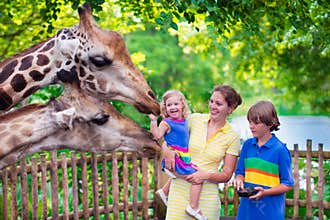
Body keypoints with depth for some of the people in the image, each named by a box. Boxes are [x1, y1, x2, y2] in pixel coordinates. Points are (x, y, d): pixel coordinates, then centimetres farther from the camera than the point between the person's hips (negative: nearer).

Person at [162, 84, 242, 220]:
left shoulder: (232, 137, 0)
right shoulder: (195, 119, 2)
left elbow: (226, 175, 1)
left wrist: (207, 175, -16)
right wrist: (166, 151, -12)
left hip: (207, 194, 0)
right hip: (180, 189, 1)